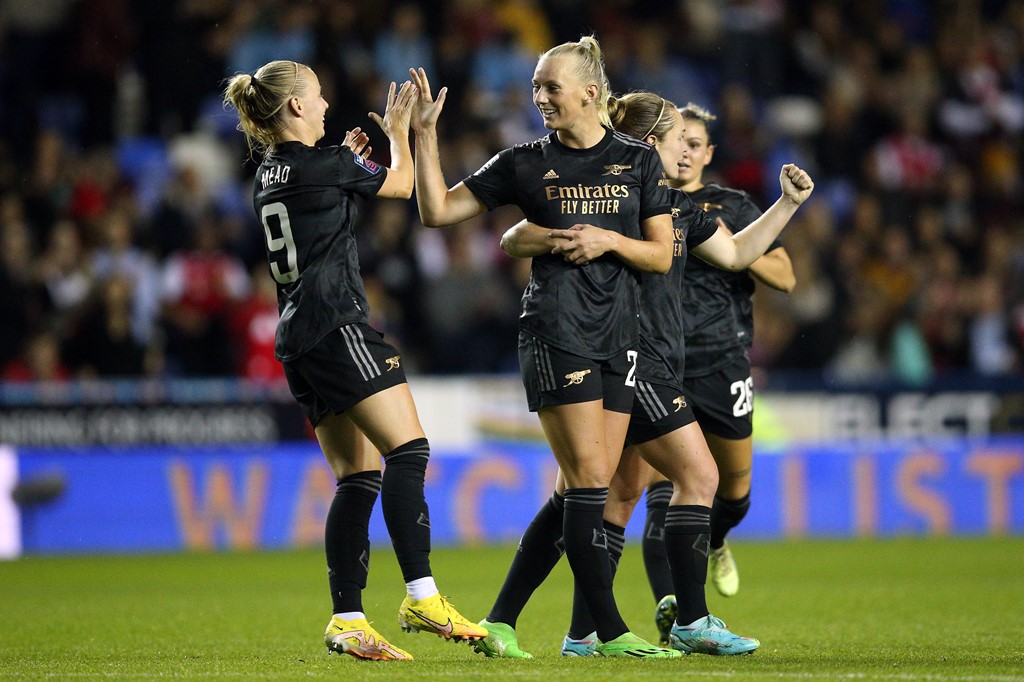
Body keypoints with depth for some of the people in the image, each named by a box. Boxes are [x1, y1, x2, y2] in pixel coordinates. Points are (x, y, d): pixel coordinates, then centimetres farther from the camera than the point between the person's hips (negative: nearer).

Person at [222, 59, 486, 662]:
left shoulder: (269, 175, 16)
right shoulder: (324, 164, -8)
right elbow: (402, 184, 8)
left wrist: (349, 159, 38)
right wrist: (398, 130, 24)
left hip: (297, 338, 9)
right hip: (338, 324, -9)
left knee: (358, 477, 7)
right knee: (408, 449, -15)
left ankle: (347, 620, 1)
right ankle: (421, 595, -24)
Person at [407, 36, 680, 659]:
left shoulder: (639, 160, 8)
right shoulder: (524, 163, 4)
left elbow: (661, 256, 7)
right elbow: (437, 211, 4)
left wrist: (607, 239, -9)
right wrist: (426, 135, -4)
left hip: (619, 333, 4)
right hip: (556, 328, -4)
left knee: (585, 490, 1)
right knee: (589, 482, -10)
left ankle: (501, 621, 8)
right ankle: (610, 630, -5)